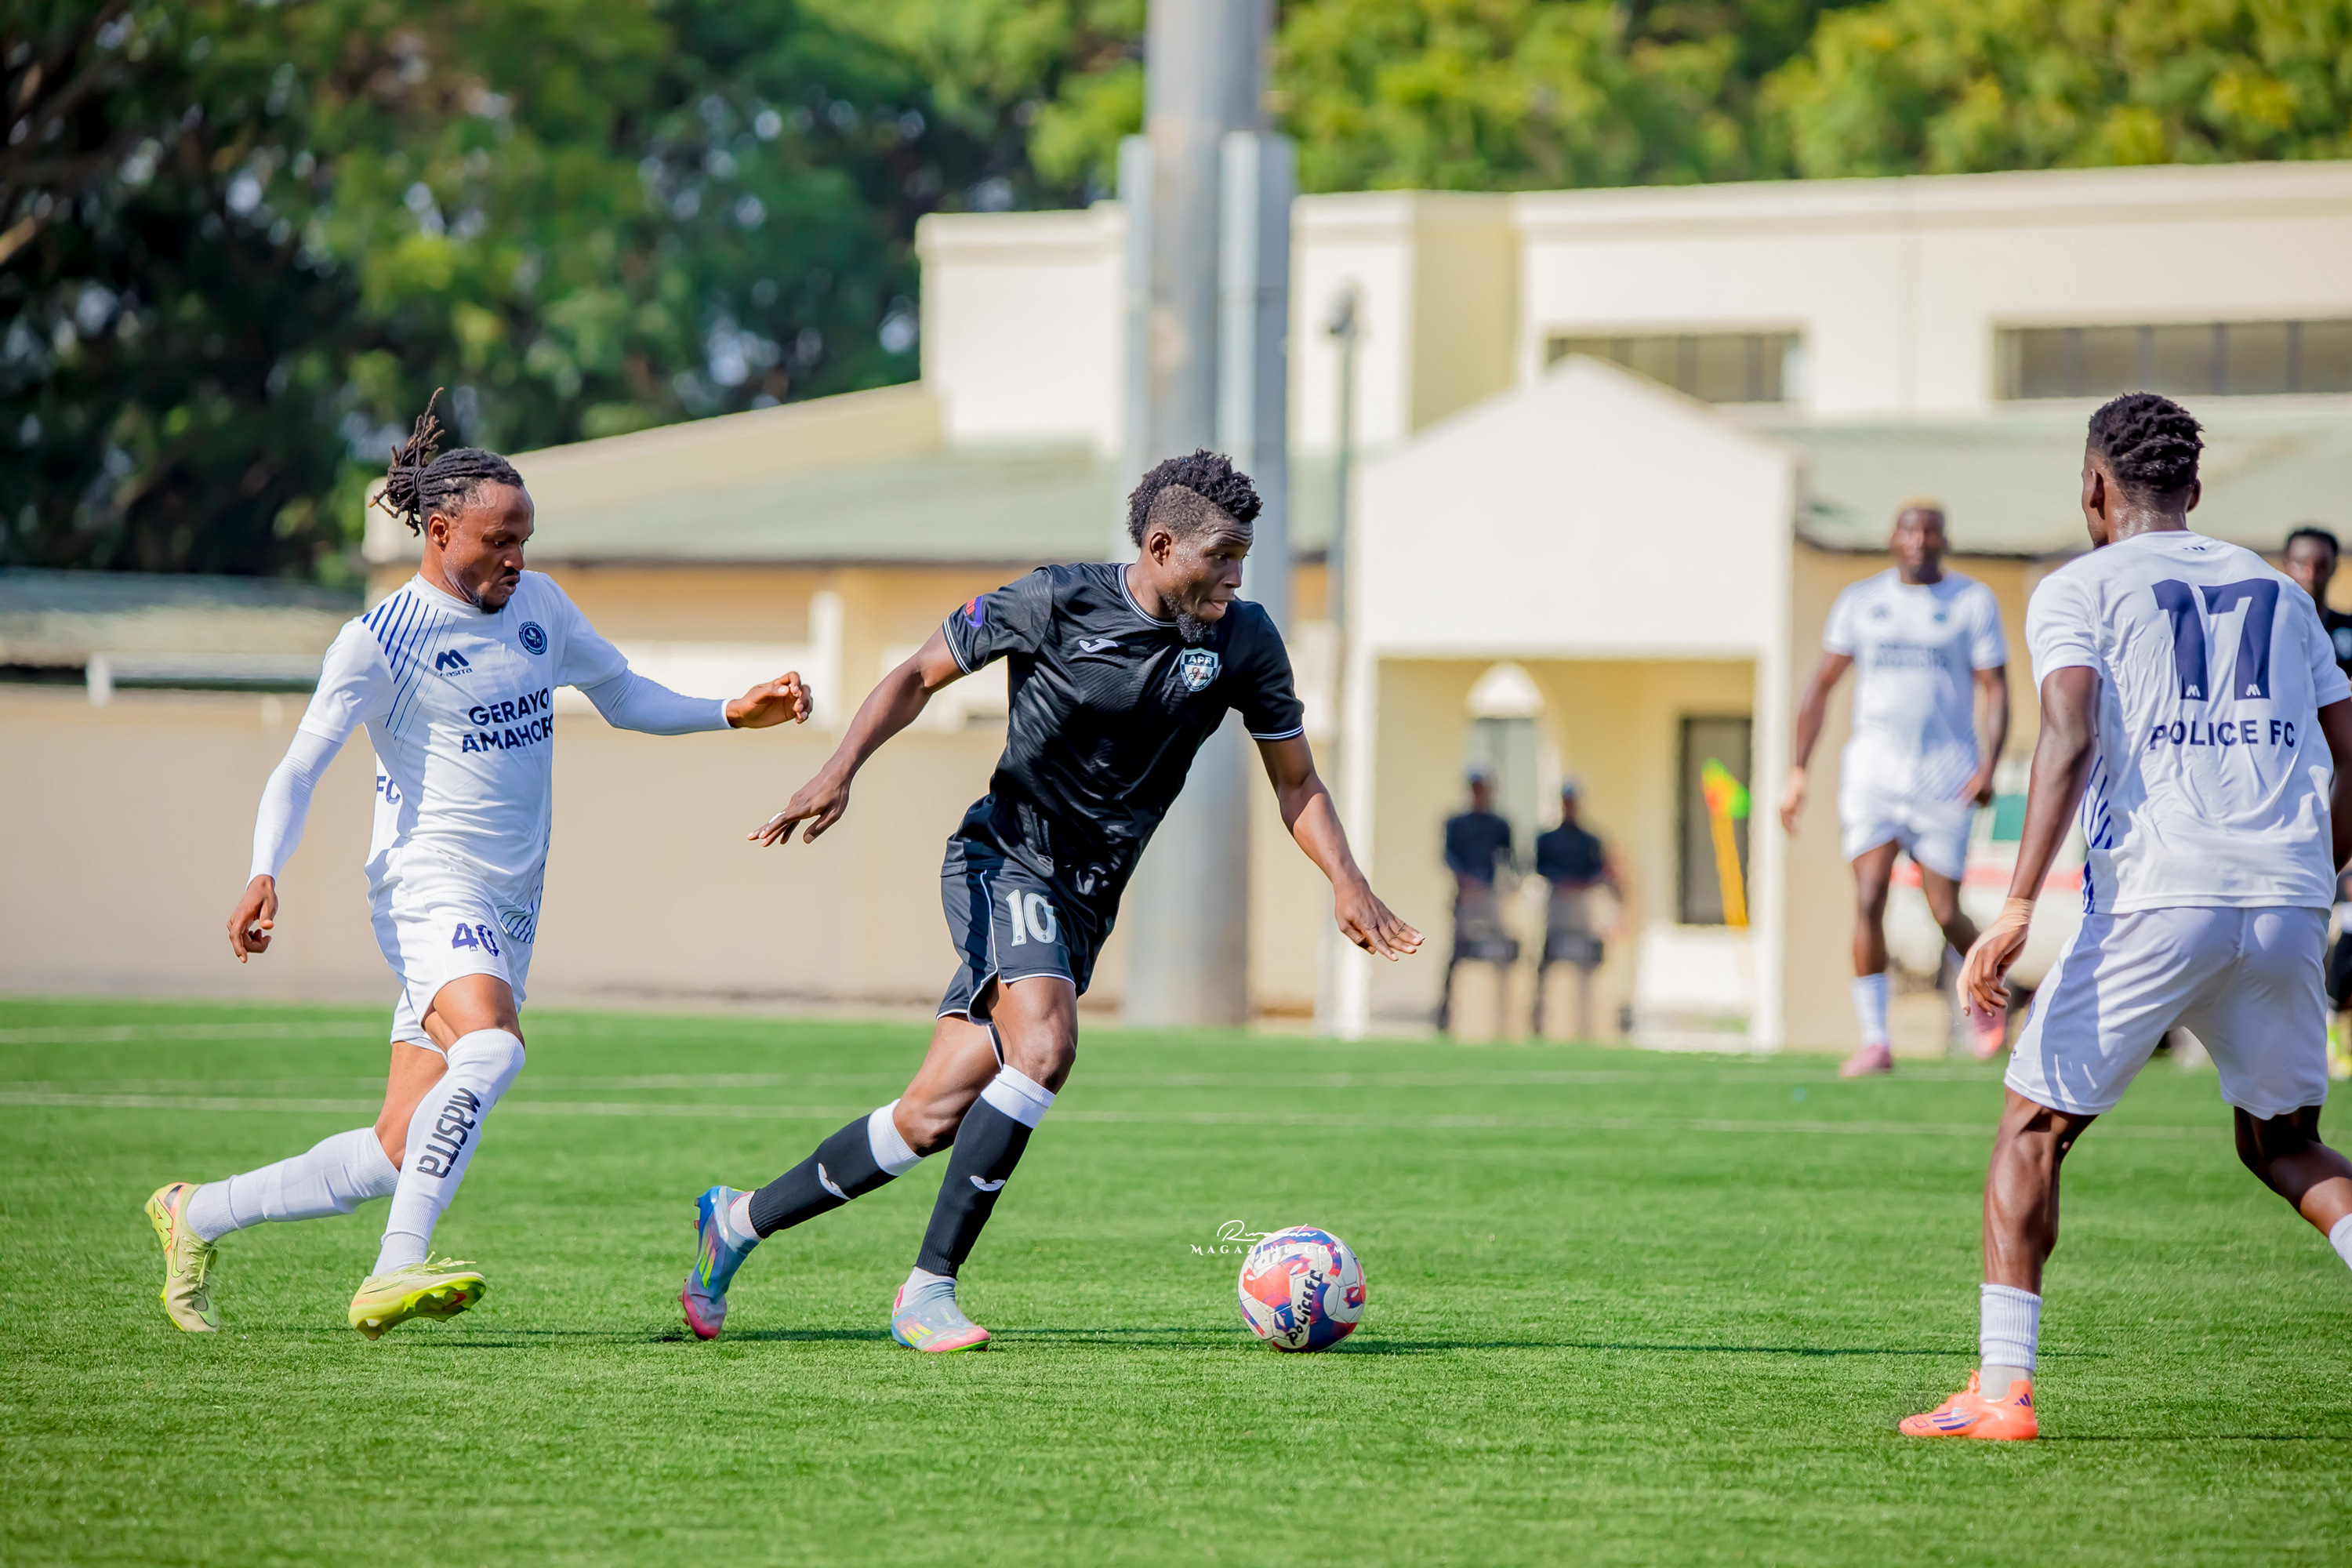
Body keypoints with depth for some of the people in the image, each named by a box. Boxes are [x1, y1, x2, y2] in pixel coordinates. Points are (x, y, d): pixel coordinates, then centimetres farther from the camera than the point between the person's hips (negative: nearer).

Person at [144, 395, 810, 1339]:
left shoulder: (537, 605, 13)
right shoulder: (377, 641, -7)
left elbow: (621, 696, 26)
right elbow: (299, 769, -8)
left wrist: (731, 714, 13)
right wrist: (264, 875, -24)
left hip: (508, 910, 7)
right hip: (428, 887, -7)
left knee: (391, 1158, 2)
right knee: (490, 1044, -36)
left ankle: (196, 1215, 20)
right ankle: (395, 1273, -37)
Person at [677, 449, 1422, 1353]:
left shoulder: (1243, 642, -2)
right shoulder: (1058, 603, -12)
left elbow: (1295, 784, 7)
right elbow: (921, 674, 0)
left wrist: (1347, 884, -10)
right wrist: (840, 771, -14)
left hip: (1084, 903, 5)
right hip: (1003, 860, -5)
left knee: (935, 1117, 1)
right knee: (1045, 1045, -30)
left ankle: (739, 1220, 19)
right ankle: (930, 1288, -24)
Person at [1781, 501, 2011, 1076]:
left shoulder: (1972, 601, 3)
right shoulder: (1861, 601, 9)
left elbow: (1995, 691, -1)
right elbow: (1821, 687, 13)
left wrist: (1987, 766, -15)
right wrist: (1798, 770, 7)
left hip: (1944, 774, -2)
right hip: (1873, 768, 2)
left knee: (1945, 914, -1)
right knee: (1868, 900, -13)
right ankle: (1875, 1040, -11)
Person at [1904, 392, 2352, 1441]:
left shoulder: (2079, 591, 5)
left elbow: (2071, 737, -12)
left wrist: (2018, 906, -18)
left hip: (2154, 895, -4)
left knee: (2033, 1127, 8)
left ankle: (2001, 1388, 0)